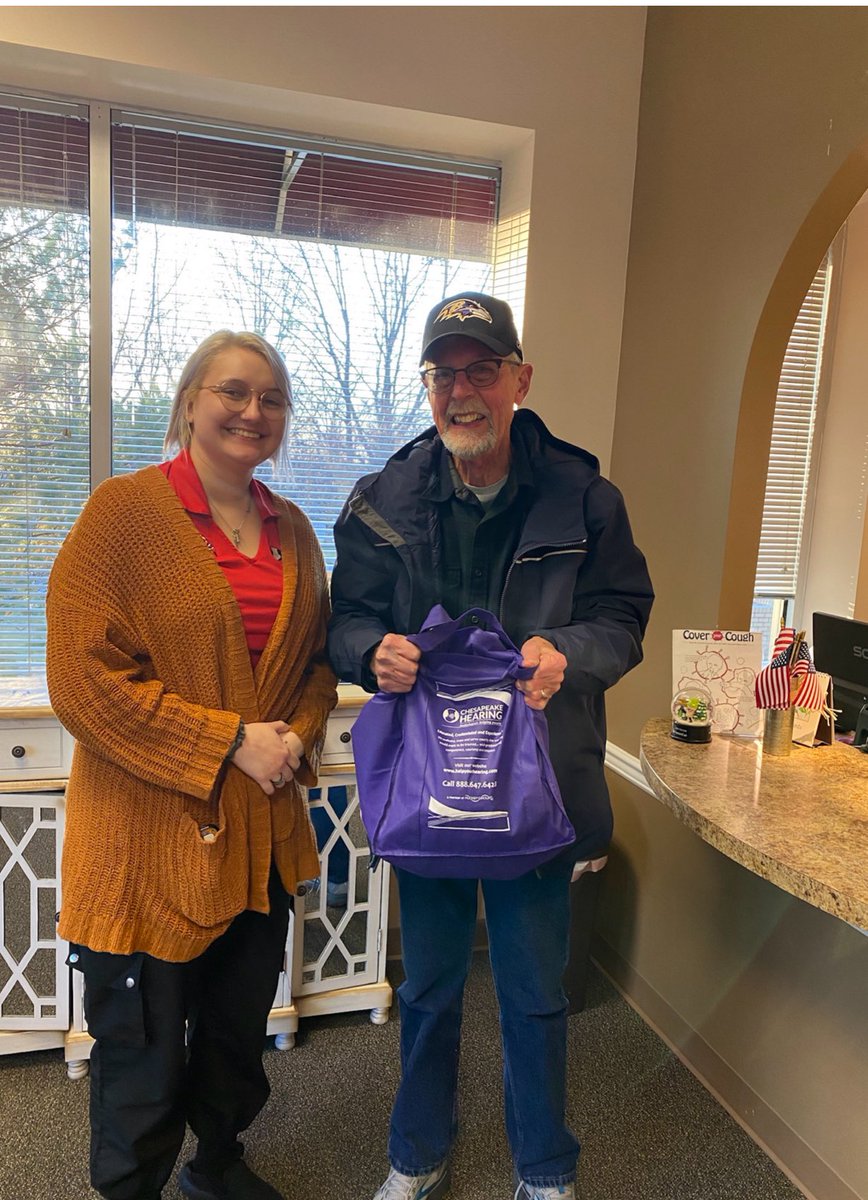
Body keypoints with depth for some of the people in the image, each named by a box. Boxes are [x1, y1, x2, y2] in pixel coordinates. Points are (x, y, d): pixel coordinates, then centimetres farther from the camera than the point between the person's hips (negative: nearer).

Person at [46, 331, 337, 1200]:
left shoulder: (291, 530, 8)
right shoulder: (124, 511, -10)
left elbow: (316, 658, 15)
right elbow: (84, 678, -16)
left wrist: (296, 736, -4)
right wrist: (231, 742, -18)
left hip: (261, 834, 6)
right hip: (149, 835, -5)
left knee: (240, 1030, 23)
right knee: (144, 1054, 11)